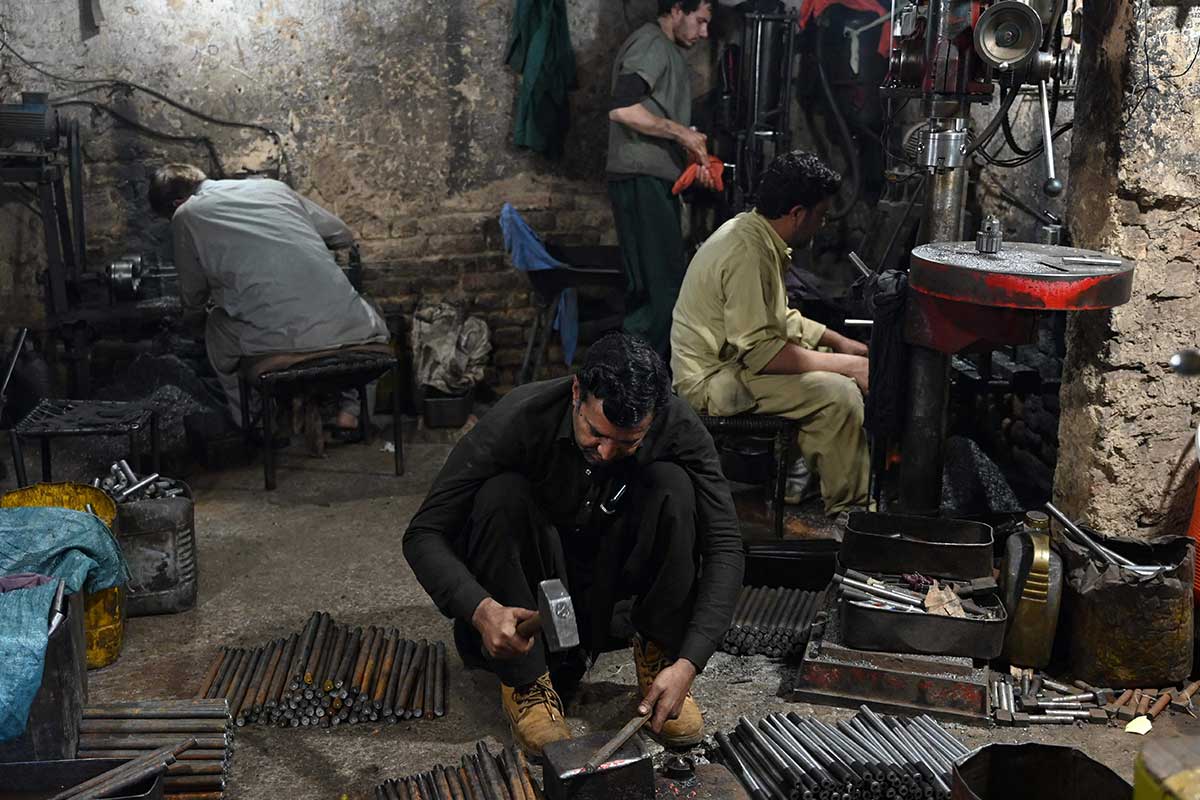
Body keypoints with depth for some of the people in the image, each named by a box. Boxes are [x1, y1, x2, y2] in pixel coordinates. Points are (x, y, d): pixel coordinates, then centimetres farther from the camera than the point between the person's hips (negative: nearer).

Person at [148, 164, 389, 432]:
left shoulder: (187, 215, 12)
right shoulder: (272, 186, 21)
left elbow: (193, 300, 22)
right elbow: (344, 235, 27)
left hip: (278, 338, -3)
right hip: (346, 325, 3)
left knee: (217, 325, 31)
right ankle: (349, 404, 25)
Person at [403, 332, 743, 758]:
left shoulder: (679, 428, -25)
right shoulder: (519, 419, -30)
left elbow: (724, 549, -24)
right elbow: (423, 534, -28)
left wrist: (687, 663, -36)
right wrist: (481, 609, -46)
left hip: (613, 568, 2)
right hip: (531, 570, -1)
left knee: (672, 484, -27)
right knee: (501, 494, -33)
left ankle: (660, 656, -11)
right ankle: (525, 680, -20)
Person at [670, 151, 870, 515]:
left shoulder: (754, 233, 8)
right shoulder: (748, 253, -24)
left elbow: (779, 317, 20)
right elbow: (758, 351, -28)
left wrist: (839, 342, 10)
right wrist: (844, 364, -22)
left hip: (728, 358, 11)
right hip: (712, 380, -11)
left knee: (846, 367, 13)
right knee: (839, 393, -23)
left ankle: (800, 478, 14)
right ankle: (849, 510, -9)